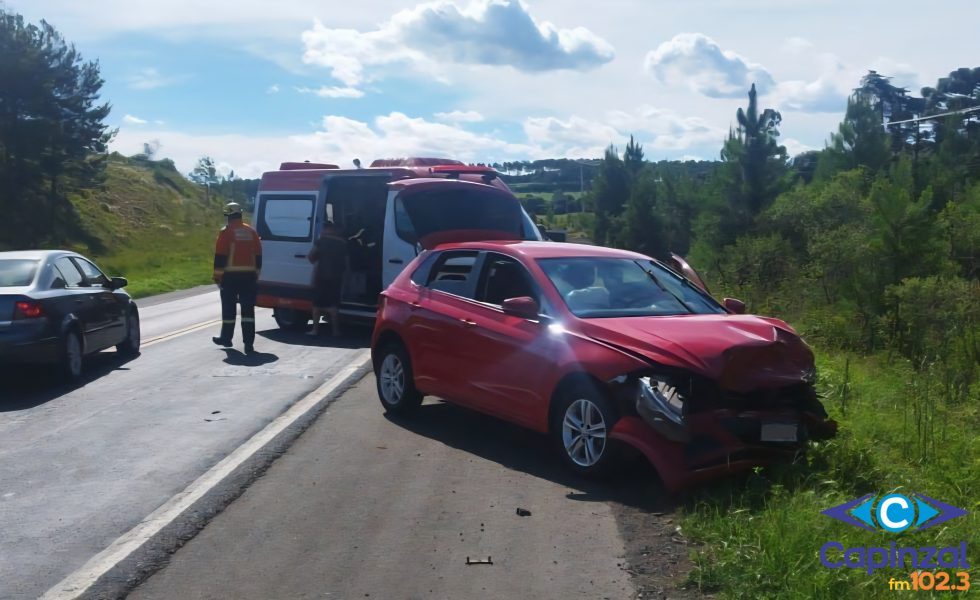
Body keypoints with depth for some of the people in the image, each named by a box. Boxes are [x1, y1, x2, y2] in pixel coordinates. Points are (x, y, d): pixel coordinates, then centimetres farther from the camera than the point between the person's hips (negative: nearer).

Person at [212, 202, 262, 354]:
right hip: (249, 275, 3)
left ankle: (226, 338, 23)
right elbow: (258, 255, 12)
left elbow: (220, 256, -9)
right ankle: (249, 343, -6)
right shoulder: (251, 231, 9)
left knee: (229, 308, 10)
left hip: (231, 275, -3)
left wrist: (218, 276, -3)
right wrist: (256, 275, 18)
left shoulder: (226, 231, -6)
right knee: (248, 310, 1)